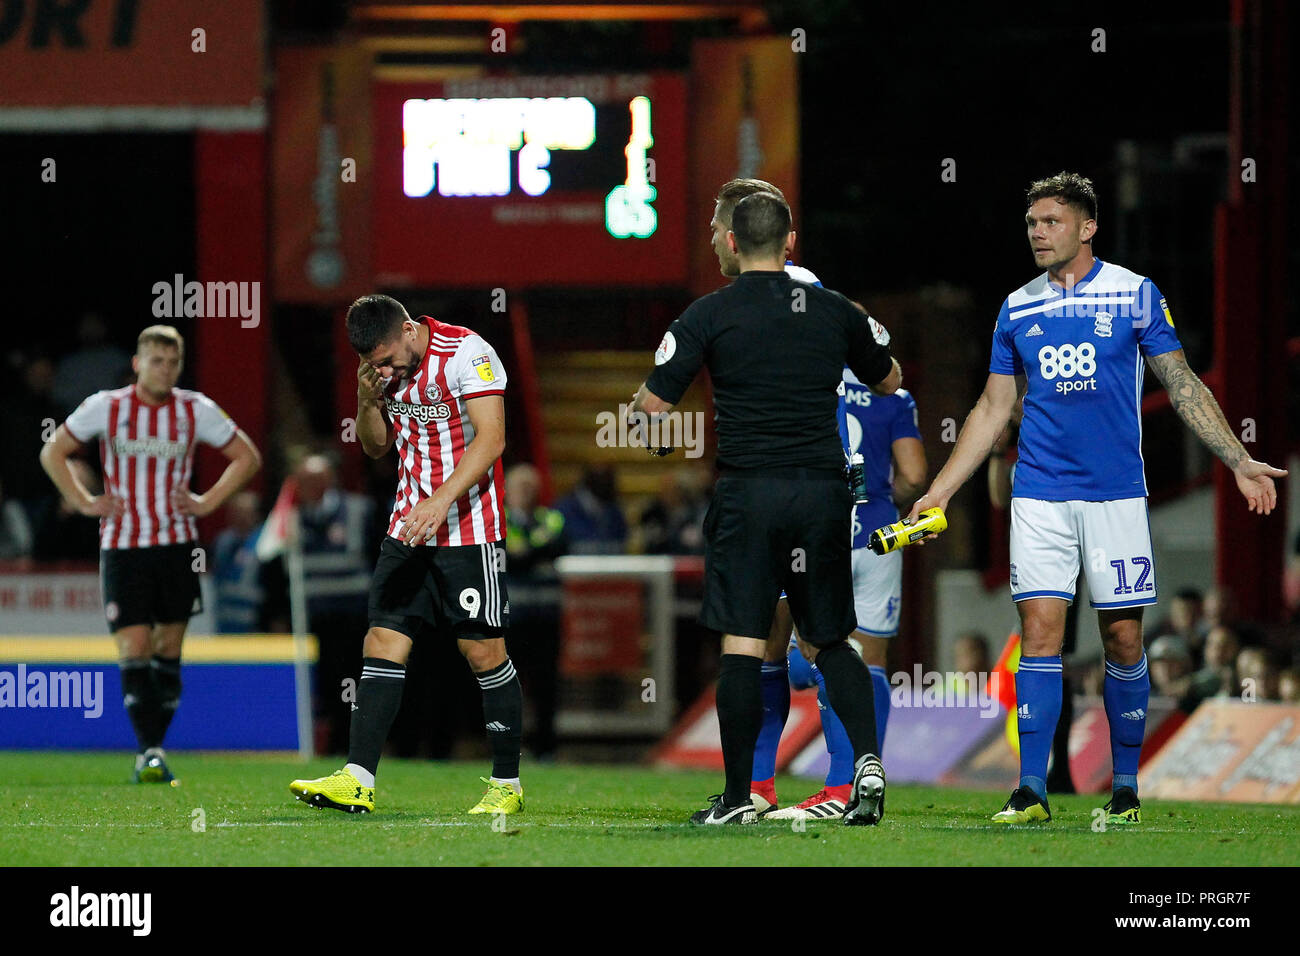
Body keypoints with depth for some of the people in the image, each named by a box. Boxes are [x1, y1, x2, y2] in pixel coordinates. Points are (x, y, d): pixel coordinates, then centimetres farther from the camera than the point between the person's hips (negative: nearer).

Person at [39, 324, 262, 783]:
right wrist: (84, 502, 0)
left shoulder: (196, 410, 0)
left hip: (178, 545, 2)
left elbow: (247, 456, 11)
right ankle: (149, 750, -13)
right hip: (122, 546, -1)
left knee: (168, 653, 4)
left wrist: (208, 502, 1)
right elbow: (53, 453, 10)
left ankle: (153, 751, 13)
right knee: (134, 650, -12)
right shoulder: (105, 407, -2)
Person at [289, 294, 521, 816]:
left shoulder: (466, 352, -14)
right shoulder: (386, 370, 8)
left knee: (485, 654, -3)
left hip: (469, 532, -6)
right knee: (383, 645, -2)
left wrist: (441, 501, -31)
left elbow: (491, 438, -21)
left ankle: (506, 783, 9)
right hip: (408, 530, 6)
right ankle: (357, 780, -4)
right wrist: (368, 401, -2)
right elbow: (376, 446, 19)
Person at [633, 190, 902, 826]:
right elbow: (889, 381, 22)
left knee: (741, 643, -1)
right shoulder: (833, 311, 7)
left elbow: (654, 402, -5)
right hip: (823, 487, 3)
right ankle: (866, 761, -6)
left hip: (748, 492, -3)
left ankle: (738, 797, -1)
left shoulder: (711, 314, -3)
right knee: (830, 639, 14)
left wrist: (638, 405, 19)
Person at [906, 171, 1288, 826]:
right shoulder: (1018, 309, 9)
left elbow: (1183, 386, 5)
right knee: (1040, 631, -7)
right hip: (1039, 495, 2)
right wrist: (937, 493, 12)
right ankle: (1031, 792, -7)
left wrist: (1239, 461, -1)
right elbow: (993, 409, 15)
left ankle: (1125, 788, 11)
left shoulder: (1136, 295, 1)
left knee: (1123, 641, 1)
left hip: (1116, 494, -1)